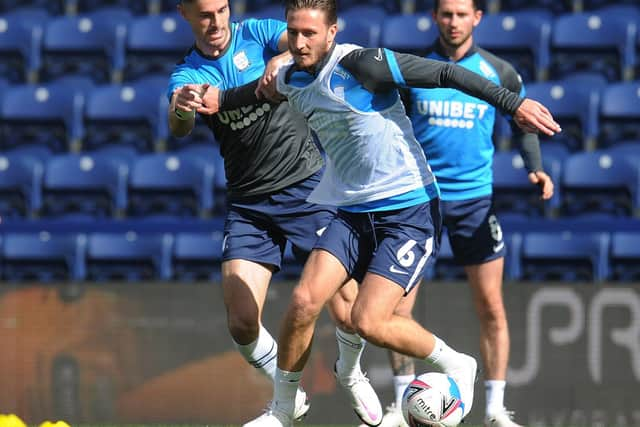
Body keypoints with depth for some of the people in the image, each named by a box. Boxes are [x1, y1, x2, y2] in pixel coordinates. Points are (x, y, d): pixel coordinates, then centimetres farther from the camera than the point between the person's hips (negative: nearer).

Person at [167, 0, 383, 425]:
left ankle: (351, 373, 26)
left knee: (348, 312, -8)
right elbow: (179, 127, -20)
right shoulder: (187, 75, 2)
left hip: (307, 186, -2)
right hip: (249, 205, 2)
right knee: (242, 323, -11)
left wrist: (283, 59, -43)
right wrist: (181, 109, -44)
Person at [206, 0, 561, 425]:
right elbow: (259, 89, 32)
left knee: (369, 321, -16)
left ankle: (456, 366, 9)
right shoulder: (289, 80, 5)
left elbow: (444, 73, -17)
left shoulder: (360, 64, -18)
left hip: (410, 210, -6)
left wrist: (513, 103, -21)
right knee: (303, 302, -10)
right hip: (353, 212, 6)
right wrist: (219, 98, 19)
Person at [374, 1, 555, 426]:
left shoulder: (499, 72, 1)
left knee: (490, 306, -1)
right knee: (396, 304, -5)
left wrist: (536, 169, -5)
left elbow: (524, 125, 10)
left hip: (474, 196, 0)